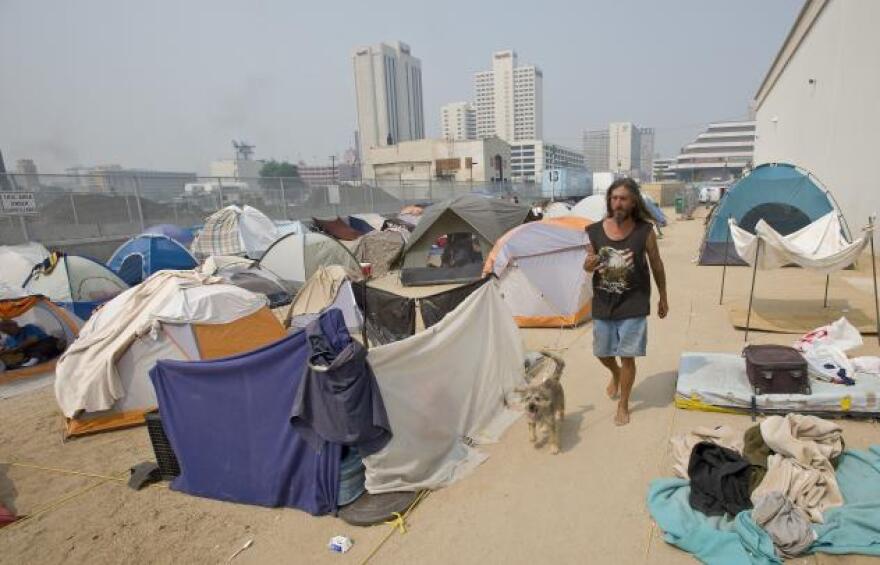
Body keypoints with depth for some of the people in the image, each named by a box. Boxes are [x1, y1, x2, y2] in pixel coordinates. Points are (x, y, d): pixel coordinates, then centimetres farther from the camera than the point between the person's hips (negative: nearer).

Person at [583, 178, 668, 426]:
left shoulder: (645, 231, -11)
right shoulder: (594, 231, -7)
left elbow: (657, 266, 2)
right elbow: (588, 266, 3)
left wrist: (663, 298, 9)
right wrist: (588, 265, -22)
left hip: (633, 305, -2)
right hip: (603, 304, 3)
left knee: (627, 356, 2)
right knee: (603, 353, 17)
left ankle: (623, 405, 23)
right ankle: (615, 375, 52)